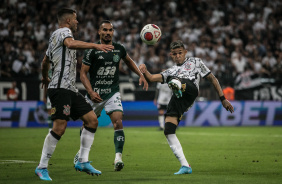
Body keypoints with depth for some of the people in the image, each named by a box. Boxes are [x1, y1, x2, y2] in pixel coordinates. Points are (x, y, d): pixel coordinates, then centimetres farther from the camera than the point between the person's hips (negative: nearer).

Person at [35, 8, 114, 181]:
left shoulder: (55, 37, 26)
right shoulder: (63, 31, -3)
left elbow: (45, 61, 40)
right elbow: (70, 43, -29)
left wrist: (45, 77, 58)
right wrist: (95, 45, -35)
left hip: (70, 89, 10)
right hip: (61, 87, -10)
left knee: (92, 120, 3)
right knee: (59, 128, -15)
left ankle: (83, 162, 4)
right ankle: (42, 167, -8)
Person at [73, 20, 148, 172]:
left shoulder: (119, 49, 2)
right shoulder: (92, 50, -9)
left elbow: (129, 61, 24)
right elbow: (83, 73, -8)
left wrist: (141, 75, 12)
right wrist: (91, 92, -20)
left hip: (112, 93, 1)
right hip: (94, 94, -1)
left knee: (118, 122, -19)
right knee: (88, 124, 11)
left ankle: (118, 157, -21)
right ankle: (82, 151, 38)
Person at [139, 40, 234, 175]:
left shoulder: (195, 62, 32)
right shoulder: (170, 71, 37)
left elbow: (212, 79, 30)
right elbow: (152, 78, 20)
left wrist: (223, 99, 22)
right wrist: (145, 71, -3)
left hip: (190, 88, -4)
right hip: (177, 99, 4)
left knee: (174, 79, -35)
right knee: (168, 132, -10)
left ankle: (177, 86, -73)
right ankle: (185, 166, -9)